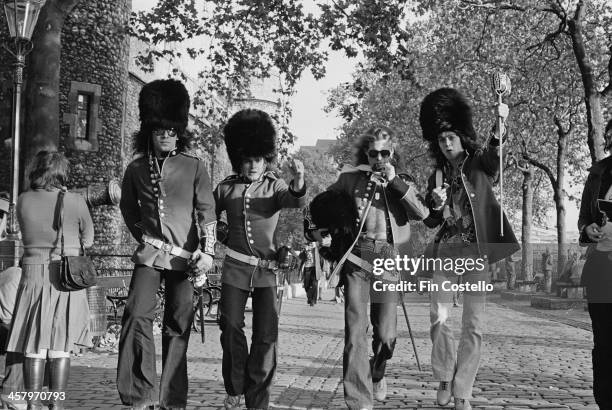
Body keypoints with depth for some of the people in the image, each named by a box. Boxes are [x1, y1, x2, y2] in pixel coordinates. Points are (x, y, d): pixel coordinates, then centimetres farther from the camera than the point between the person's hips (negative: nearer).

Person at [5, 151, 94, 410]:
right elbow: (88, 240, 4)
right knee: (61, 347, 5)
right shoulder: (74, 202, -8)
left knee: (34, 347, 8)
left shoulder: (23, 201, -1)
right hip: (67, 277, -2)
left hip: (33, 274, 2)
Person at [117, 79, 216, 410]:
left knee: (178, 327, 3)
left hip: (184, 256, -1)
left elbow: (207, 212, 0)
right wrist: (142, 235, 13)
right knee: (137, 316, -14)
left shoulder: (194, 167, 3)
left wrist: (207, 252, -10)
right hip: (150, 253, 1)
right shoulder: (136, 168, 9)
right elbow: (128, 207, 23)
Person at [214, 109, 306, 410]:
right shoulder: (226, 188, 4)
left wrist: (298, 183, -40)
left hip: (268, 267, -1)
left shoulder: (274, 186, 2)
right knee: (231, 329, 0)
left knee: (266, 336, -3)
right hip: (235, 266, 1)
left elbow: (295, 201, -19)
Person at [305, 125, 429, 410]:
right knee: (356, 333, -9)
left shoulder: (403, 183, 12)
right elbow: (320, 205, 19)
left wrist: (396, 182, -11)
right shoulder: (351, 178, 8)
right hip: (356, 262, -1)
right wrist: (314, 229, 8)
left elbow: (421, 214, -5)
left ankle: (377, 375, 37)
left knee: (386, 335, 6)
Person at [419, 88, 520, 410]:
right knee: (438, 317, -5)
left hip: (477, 251, -2)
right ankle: (444, 378, 16)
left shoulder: (480, 163, 3)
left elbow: (496, 153, -21)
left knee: (473, 324, -1)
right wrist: (436, 206, -11)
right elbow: (430, 221, 12)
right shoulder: (437, 176, 11)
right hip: (446, 250, 3)